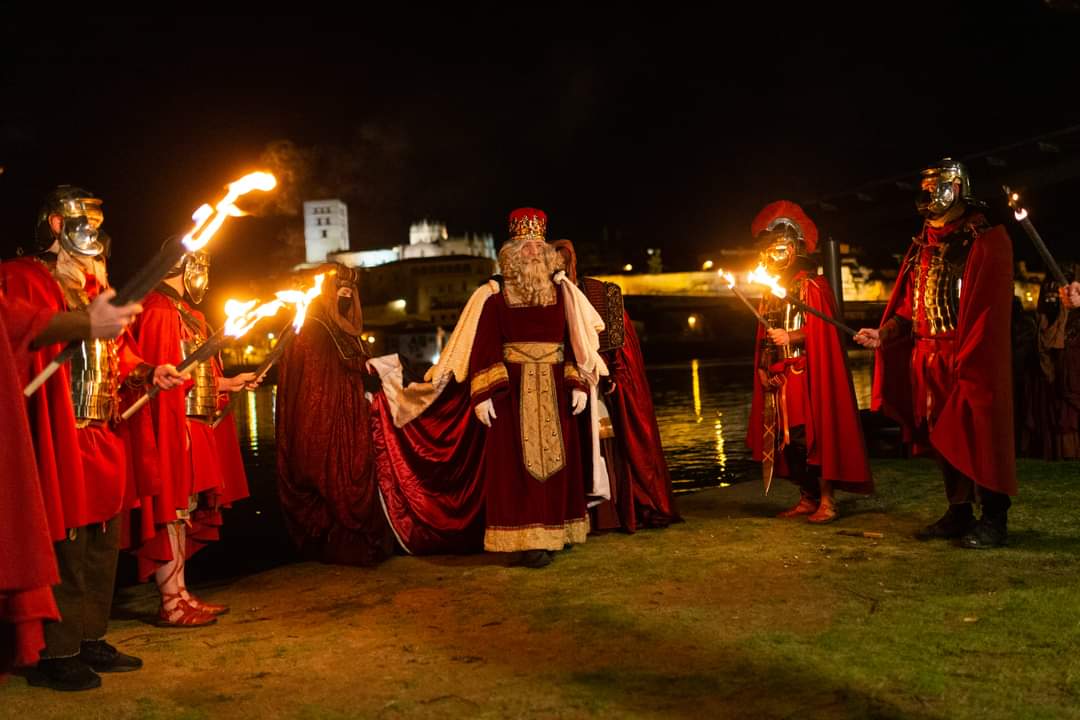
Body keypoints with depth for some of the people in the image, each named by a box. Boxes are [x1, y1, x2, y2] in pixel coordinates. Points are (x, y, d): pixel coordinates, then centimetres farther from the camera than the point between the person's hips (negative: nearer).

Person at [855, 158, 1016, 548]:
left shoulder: (987, 239, -6)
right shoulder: (923, 246, 15)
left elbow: (989, 307, -13)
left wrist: (967, 359, -20)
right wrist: (883, 335, 1)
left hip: (972, 359, -7)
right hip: (929, 360, 7)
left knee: (978, 436, -4)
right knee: (943, 437, 11)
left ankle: (994, 520, 5)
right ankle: (959, 514, 21)